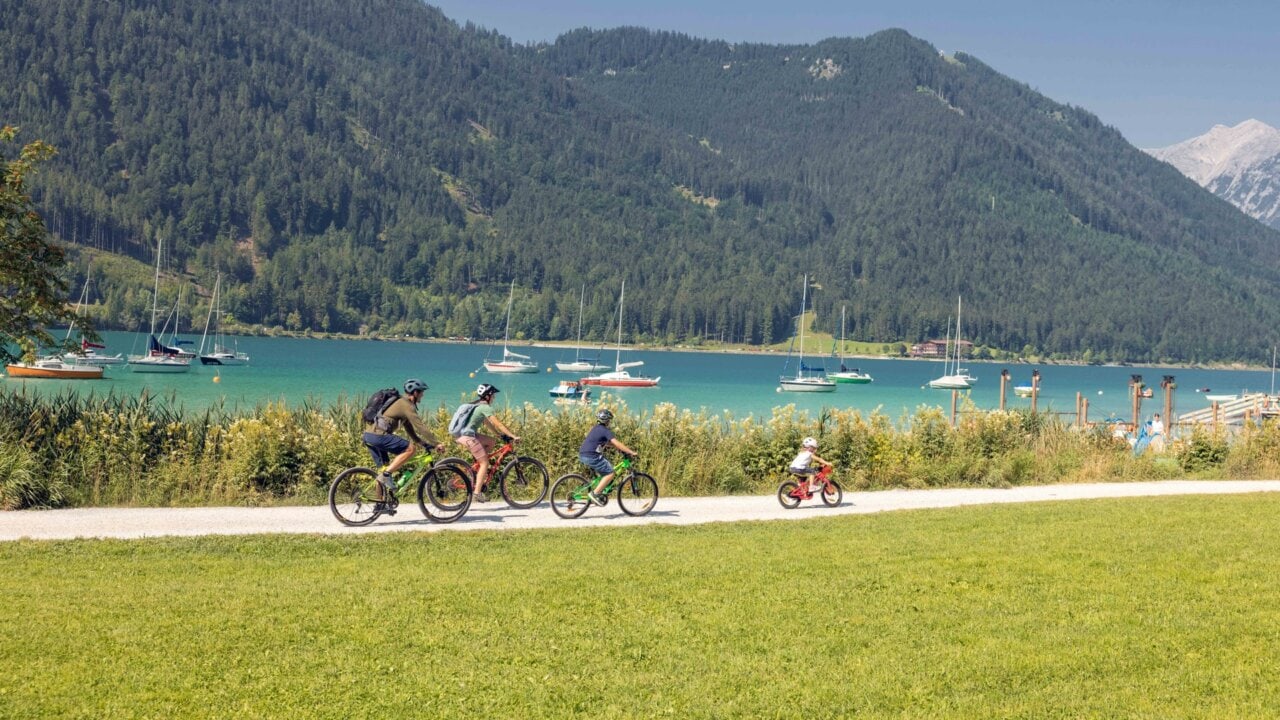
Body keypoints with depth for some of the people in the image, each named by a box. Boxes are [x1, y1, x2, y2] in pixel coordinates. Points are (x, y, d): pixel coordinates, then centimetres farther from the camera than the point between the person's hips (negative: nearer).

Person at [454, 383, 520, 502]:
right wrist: (513, 436, -18)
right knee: (485, 463, -4)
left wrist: (502, 434, 21)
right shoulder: (486, 407, -10)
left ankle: (477, 468, 16)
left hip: (462, 435, 9)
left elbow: (488, 423, 24)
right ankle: (477, 492, -9)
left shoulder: (477, 406, 19)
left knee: (492, 441, 19)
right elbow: (498, 424, -17)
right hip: (468, 437, -9)